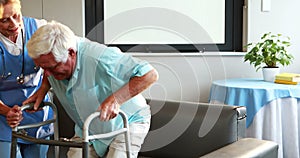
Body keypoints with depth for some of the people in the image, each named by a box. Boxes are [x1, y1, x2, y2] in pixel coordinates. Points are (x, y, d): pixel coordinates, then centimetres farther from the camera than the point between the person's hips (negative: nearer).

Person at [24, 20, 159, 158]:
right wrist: (43, 88, -5)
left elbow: (150, 74, -32)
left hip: (127, 122, -6)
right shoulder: (52, 61, -14)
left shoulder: (100, 58, -36)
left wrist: (115, 100, -40)